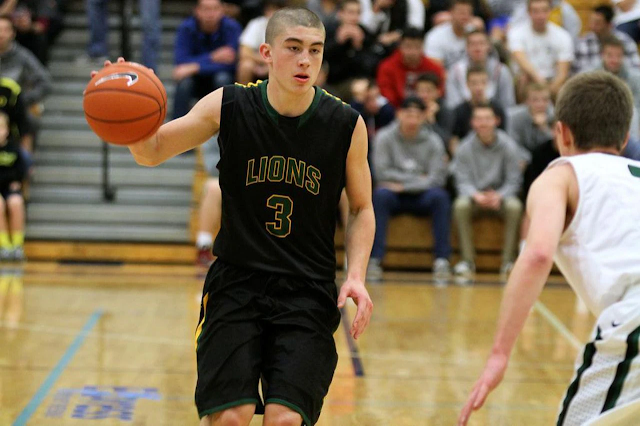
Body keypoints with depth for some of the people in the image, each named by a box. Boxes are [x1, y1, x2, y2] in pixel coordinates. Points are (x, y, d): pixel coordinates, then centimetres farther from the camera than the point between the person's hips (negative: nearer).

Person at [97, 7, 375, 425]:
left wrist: (356, 276, -8)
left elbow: (362, 208, 7)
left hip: (309, 292, 0)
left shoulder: (346, 124, -6)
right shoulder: (227, 106, -6)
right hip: (236, 281, 0)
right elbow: (152, 152, 2)